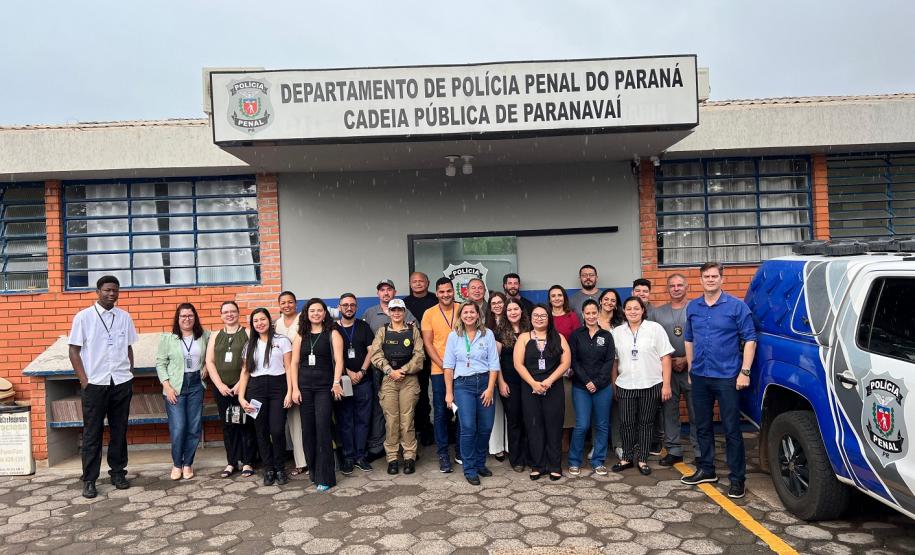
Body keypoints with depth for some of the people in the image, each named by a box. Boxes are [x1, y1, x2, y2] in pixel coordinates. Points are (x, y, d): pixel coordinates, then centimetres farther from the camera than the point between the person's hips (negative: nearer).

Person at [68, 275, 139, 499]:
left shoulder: (124, 317, 6)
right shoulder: (83, 317, -2)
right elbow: (74, 351, -1)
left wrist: (130, 375, 6)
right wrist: (84, 381, -7)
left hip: (122, 383, 3)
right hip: (94, 384, -2)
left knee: (119, 430, 10)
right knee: (92, 432, 4)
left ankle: (118, 472, 22)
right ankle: (89, 480, 14)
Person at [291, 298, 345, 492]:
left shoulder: (333, 334, 2)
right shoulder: (301, 336, 11)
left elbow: (338, 360, -6)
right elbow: (294, 363, 9)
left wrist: (336, 383, -17)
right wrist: (295, 388, 1)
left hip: (325, 388, -3)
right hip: (305, 387, 4)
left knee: (323, 430, -8)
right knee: (307, 430, 5)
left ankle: (325, 477, -3)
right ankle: (313, 472, 19)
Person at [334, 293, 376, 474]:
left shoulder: (363, 327, 10)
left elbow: (371, 351, 4)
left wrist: (362, 372, -8)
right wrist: (348, 372, -10)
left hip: (363, 381, 1)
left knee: (363, 419, 4)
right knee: (344, 421, 3)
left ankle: (360, 456, 13)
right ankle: (348, 457, 12)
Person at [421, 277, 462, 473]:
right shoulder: (429, 314, -1)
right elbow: (428, 343, -2)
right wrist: (443, 365, -10)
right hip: (439, 371, -1)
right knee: (441, 412, 3)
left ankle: (461, 450, 23)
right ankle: (443, 455, 14)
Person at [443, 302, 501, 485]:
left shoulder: (487, 334, 3)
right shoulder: (454, 336, 3)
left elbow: (494, 364, 1)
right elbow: (448, 365, 3)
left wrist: (490, 389, -7)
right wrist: (449, 392, -1)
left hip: (485, 382, 2)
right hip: (463, 384, -1)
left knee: (486, 427, 4)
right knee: (468, 427, -9)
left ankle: (480, 463, 25)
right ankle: (470, 469, 6)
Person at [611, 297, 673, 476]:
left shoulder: (655, 328, -2)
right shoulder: (617, 332, 5)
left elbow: (665, 357, -3)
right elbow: (614, 360, 9)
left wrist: (666, 384, -7)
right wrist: (613, 384, 6)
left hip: (651, 385, -2)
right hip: (625, 386, 2)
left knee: (646, 423, 7)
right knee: (626, 423, 6)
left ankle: (642, 459, 20)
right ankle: (627, 457, 21)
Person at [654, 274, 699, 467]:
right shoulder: (658, 312, 9)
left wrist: (685, 360, -9)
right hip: (667, 369, 3)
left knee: (695, 412, 0)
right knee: (669, 410, 6)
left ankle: (699, 451, 9)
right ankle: (673, 450, 15)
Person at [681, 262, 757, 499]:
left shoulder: (736, 306, -4)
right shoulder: (692, 307, 9)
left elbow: (750, 339, -5)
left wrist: (745, 371, -12)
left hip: (726, 376, -5)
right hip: (699, 377, 5)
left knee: (732, 429, -1)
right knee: (702, 426, 13)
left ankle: (737, 478, 8)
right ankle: (706, 470, 27)